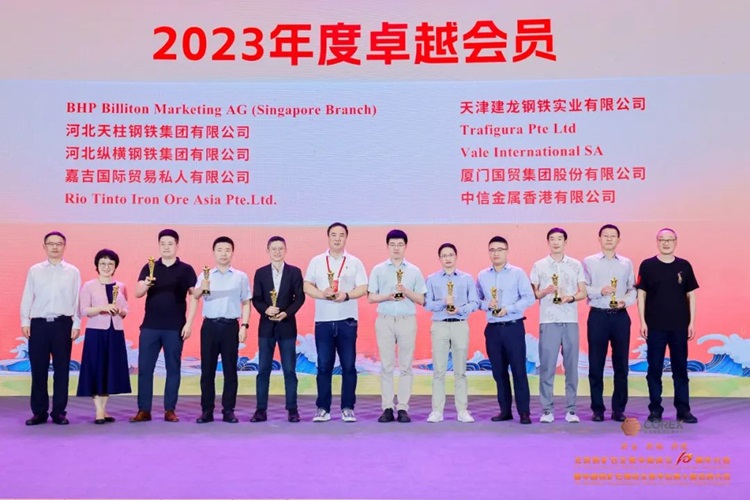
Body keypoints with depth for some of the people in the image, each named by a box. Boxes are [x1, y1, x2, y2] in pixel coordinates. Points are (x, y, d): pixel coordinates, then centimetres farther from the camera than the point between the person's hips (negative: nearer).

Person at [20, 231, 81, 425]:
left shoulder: (73, 272, 6)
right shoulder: (34, 270, 8)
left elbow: (77, 300, 4)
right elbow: (27, 297, 7)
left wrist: (76, 324, -1)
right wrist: (25, 321, 0)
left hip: (63, 324, -1)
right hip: (38, 323, 1)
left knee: (61, 370, 3)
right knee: (38, 369, 4)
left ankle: (59, 412, 11)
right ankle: (39, 412, 13)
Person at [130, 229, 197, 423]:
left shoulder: (186, 269, 2)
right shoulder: (149, 267, 7)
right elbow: (137, 294, -1)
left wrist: (188, 323, -8)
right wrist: (145, 284, -24)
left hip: (175, 327, -1)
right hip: (150, 326, 2)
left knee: (173, 368, 4)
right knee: (144, 368, 1)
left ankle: (170, 410, 11)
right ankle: (144, 410, 9)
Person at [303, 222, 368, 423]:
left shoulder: (355, 262, 6)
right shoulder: (316, 261, 8)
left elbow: (363, 288, 1)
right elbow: (307, 286, 5)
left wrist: (346, 295, -17)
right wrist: (322, 294, -14)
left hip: (347, 320, 0)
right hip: (323, 320, 1)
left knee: (348, 365, 1)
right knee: (324, 366, 3)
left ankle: (348, 408, 9)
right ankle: (323, 408, 10)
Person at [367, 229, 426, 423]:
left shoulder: (414, 271, 8)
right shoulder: (378, 270, 7)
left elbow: (421, 300, 6)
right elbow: (371, 297, 4)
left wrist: (406, 292, -12)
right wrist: (387, 296, -13)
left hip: (407, 320, 0)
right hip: (385, 320, 0)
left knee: (405, 366, 1)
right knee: (386, 365, 2)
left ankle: (403, 408, 5)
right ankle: (387, 408, 6)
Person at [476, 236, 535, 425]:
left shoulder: (518, 273, -1)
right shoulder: (482, 275, 9)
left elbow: (529, 297, -6)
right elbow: (476, 300, 11)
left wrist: (509, 309, -16)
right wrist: (486, 304, -10)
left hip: (513, 327, -3)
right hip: (492, 328, 3)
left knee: (519, 369, -4)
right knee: (498, 371, 8)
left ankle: (524, 412, 3)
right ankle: (505, 410, 17)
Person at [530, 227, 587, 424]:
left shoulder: (576, 265, 10)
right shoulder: (539, 266, 7)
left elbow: (583, 292, 9)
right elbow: (532, 294, 7)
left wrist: (570, 298, -11)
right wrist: (545, 291, -13)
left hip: (570, 321, 1)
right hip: (548, 321, -1)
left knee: (571, 365, 2)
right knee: (547, 366, -2)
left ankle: (571, 409, 9)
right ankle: (547, 409, 4)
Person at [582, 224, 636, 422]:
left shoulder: (627, 263, 11)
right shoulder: (589, 262, 4)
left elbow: (632, 289, 8)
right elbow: (582, 289, -3)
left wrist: (626, 301, -11)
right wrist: (600, 291, -18)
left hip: (620, 316, 2)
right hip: (598, 316, -2)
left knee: (621, 363, 5)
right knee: (596, 364, 2)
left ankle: (619, 409, 14)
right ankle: (598, 409, 11)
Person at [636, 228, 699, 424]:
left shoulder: (684, 266, 5)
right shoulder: (647, 265, 1)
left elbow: (691, 295, 7)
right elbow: (641, 294, 1)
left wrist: (692, 322, 2)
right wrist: (642, 322, -6)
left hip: (679, 326, 1)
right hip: (655, 326, -1)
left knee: (680, 368, 6)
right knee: (655, 368, 4)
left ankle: (683, 410, 13)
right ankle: (655, 410, 12)